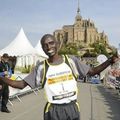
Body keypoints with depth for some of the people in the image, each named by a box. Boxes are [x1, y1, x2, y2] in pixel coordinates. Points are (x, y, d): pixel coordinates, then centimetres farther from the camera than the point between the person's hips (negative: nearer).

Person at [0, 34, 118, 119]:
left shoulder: (71, 60, -2)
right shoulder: (41, 67, -4)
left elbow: (92, 71, 5)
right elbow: (21, 84, -2)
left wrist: (109, 61, -8)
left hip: (72, 108, 1)